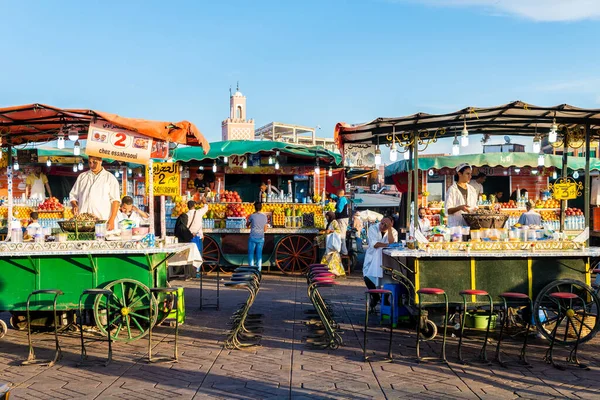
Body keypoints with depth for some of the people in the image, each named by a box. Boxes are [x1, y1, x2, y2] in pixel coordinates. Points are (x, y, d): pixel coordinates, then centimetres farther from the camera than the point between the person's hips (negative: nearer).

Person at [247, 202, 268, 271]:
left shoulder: (252, 216, -7)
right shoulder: (264, 216, 2)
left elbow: (247, 225, 9)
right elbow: (265, 230, 8)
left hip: (253, 237, -3)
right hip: (261, 238, 3)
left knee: (251, 253, 7)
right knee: (259, 254, 9)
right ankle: (259, 269, 8)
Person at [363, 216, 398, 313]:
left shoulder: (393, 232, -1)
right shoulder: (373, 228, -5)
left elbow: (392, 244, -20)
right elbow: (374, 244, -16)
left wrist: (389, 229, -21)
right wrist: (387, 245, -20)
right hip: (372, 258, 0)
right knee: (368, 277, -17)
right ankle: (375, 297, 11)